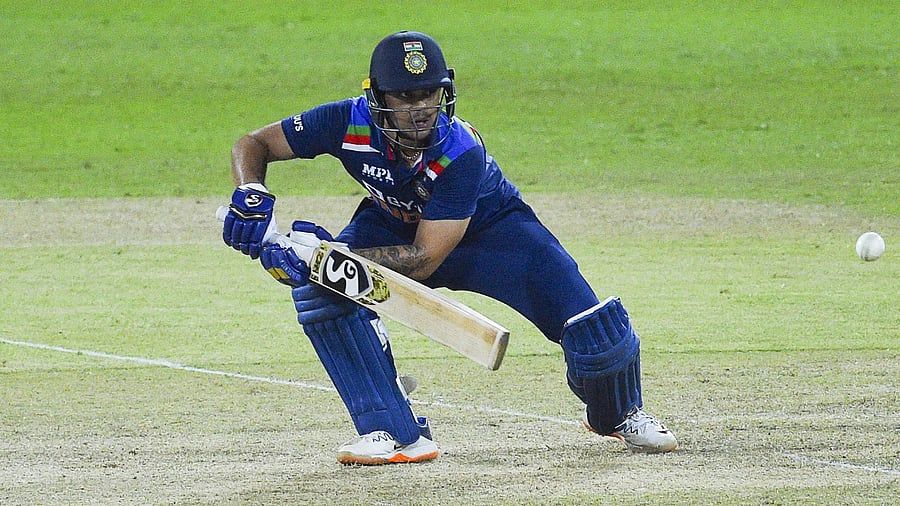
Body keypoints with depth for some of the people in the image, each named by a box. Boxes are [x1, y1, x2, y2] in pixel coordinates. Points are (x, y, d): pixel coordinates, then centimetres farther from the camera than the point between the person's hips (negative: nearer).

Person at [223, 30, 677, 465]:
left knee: (599, 339, -16)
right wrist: (251, 198, -40)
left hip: (490, 229, -3)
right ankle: (395, 433, -19)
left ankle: (616, 415, 23)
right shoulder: (350, 123, -30)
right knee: (320, 288, -27)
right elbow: (253, 144, -18)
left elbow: (423, 260, -36)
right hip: (393, 225, 3)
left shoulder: (461, 153, -37)